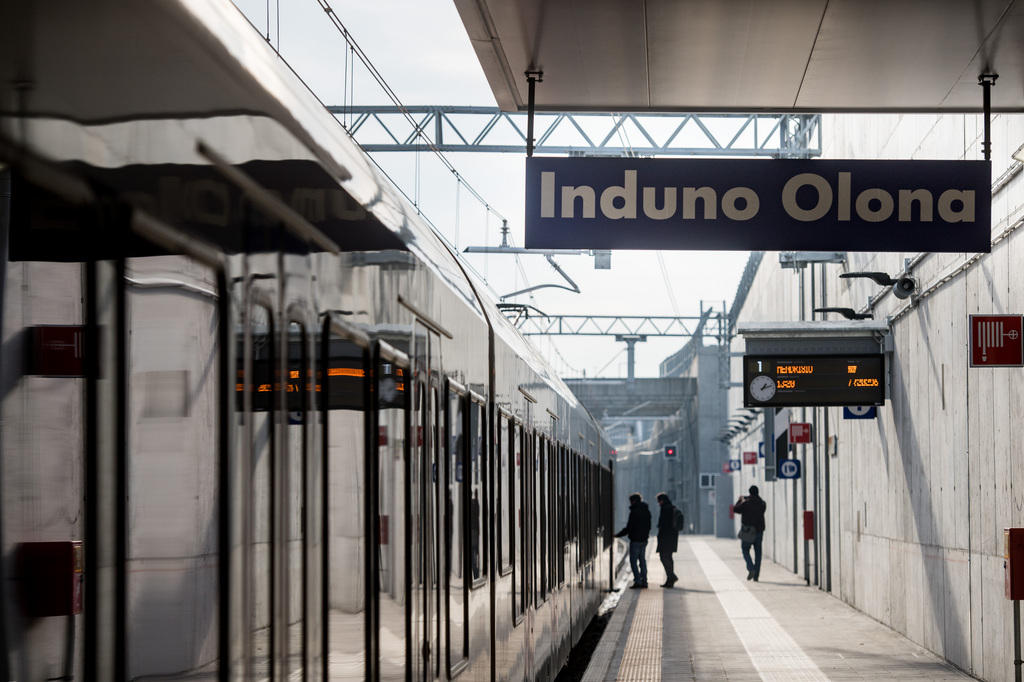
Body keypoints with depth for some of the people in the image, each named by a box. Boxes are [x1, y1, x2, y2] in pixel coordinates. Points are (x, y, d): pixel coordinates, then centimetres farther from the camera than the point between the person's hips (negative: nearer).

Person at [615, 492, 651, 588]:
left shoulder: (634, 512, -15)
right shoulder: (647, 511, 10)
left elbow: (629, 528, -16)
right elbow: (649, 526, 17)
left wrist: (617, 535, -8)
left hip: (635, 540, -8)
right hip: (644, 540, 8)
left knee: (633, 561, -3)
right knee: (642, 560, 13)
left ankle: (637, 581, -9)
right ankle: (644, 581, 12)